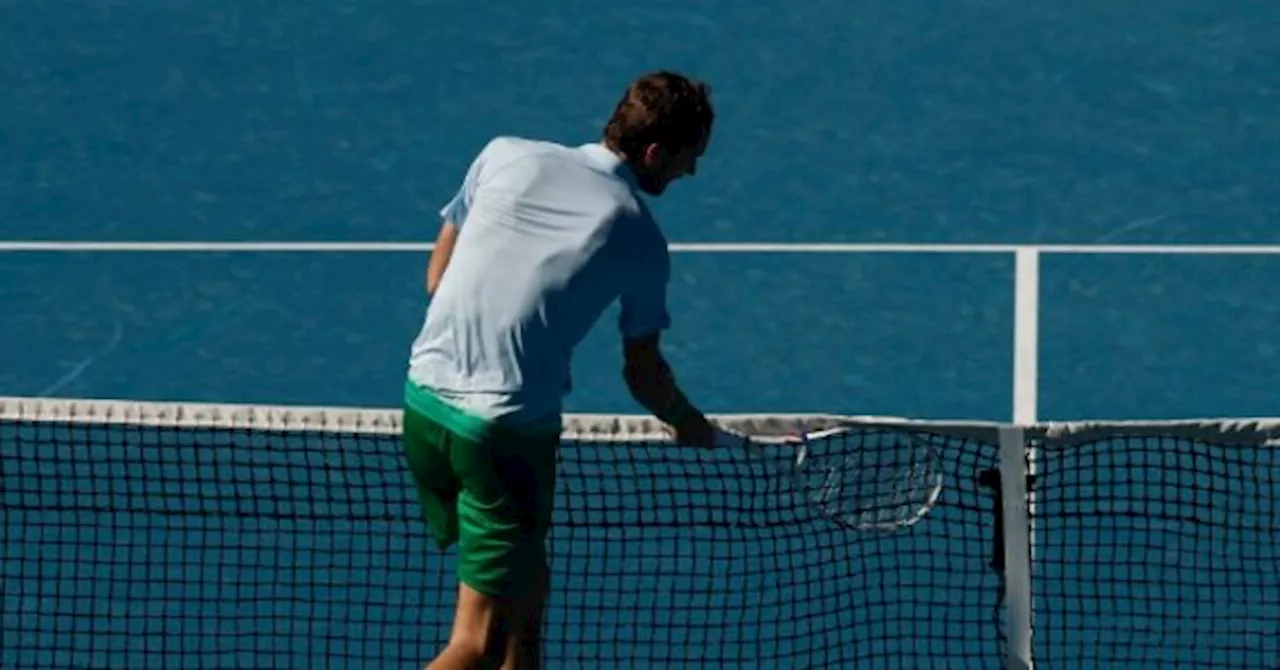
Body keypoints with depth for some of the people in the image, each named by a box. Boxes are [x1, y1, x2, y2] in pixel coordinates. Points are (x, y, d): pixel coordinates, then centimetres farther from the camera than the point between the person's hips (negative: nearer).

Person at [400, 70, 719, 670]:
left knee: (526, 587, 23)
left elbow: (437, 276, 14)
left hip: (424, 397, 6)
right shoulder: (638, 237, -2)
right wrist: (692, 427, 29)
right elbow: (643, 375, 10)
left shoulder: (505, 155, 7)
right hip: (508, 430, -6)